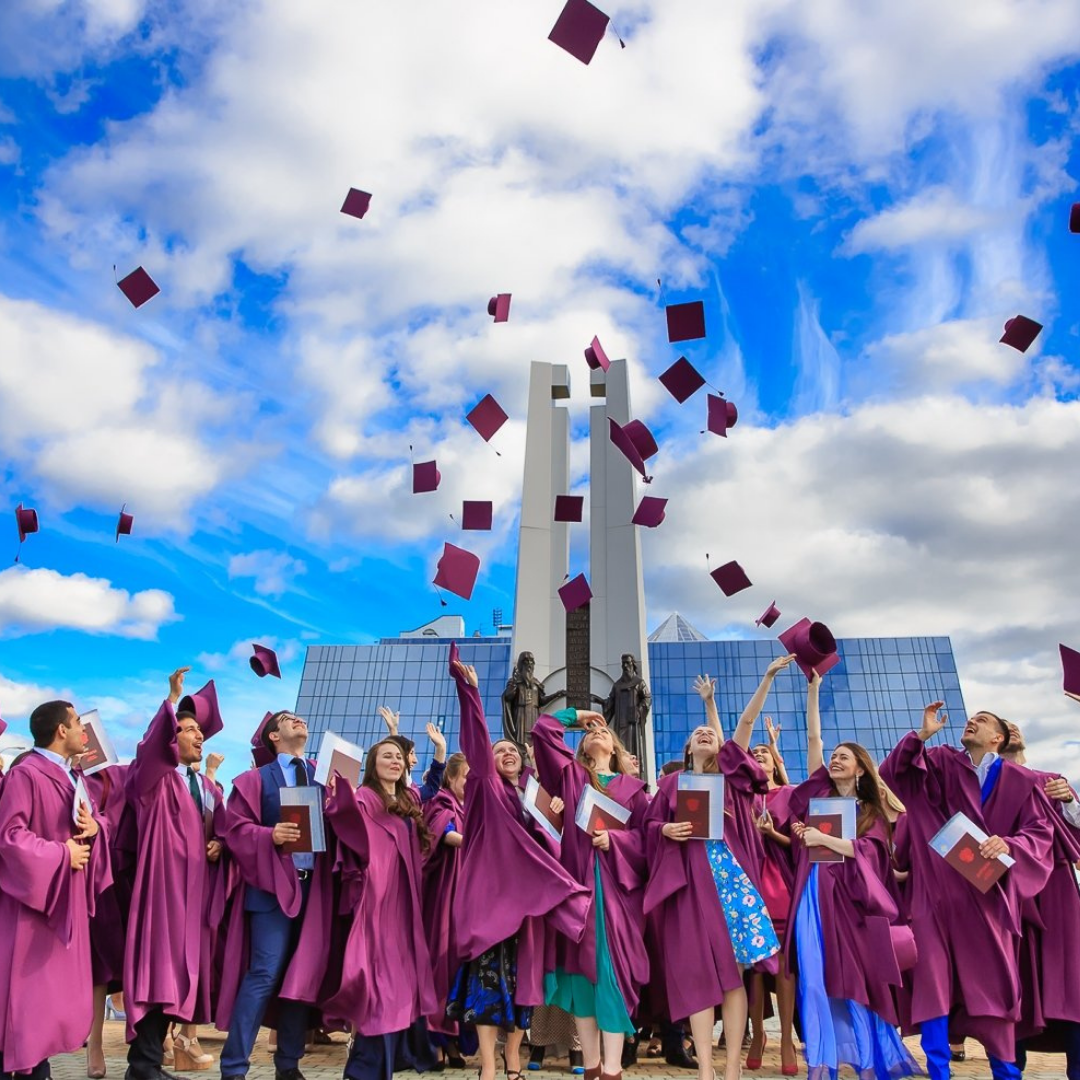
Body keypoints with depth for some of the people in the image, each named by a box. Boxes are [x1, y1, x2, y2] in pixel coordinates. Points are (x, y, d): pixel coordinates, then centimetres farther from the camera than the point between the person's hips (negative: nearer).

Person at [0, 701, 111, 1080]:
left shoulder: (69, 778, 13)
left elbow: (87, 823, 20)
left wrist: (94, 830, -4)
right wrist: (61, 854, -17)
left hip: (63, 902, 9)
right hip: (31, 901, -9)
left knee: (54, 990, 13)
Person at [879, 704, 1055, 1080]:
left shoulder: (1020, 781, 5)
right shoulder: (941, 762, 7)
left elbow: (1040, 832, -2)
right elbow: (891, 772, -4)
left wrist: (1008, 845, -21)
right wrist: (922, 734, -12)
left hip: (986, 893, 0)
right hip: (936, 891, 1)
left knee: (993, 978, 6)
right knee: (933, 975, 0)